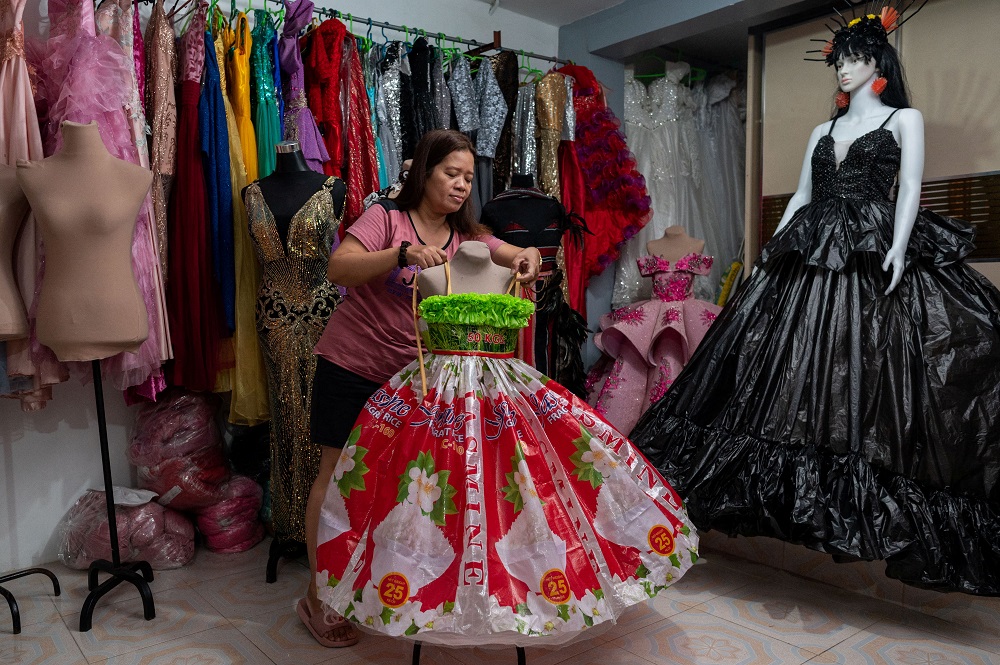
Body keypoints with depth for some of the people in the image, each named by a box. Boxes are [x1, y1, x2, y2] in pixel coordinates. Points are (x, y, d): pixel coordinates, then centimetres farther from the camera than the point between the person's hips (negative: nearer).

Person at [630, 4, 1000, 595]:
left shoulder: (905, 118, 9)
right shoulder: (824, 131, 23)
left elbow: (910, 188, -3)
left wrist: (898, 247, -18)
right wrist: (771, 250, 10)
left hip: (875, 260, -5)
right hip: (813, 260, 5)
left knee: (868, 374, -10)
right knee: (791, 367, -1)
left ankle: (871, 498, -1)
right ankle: (803, 482, 8)